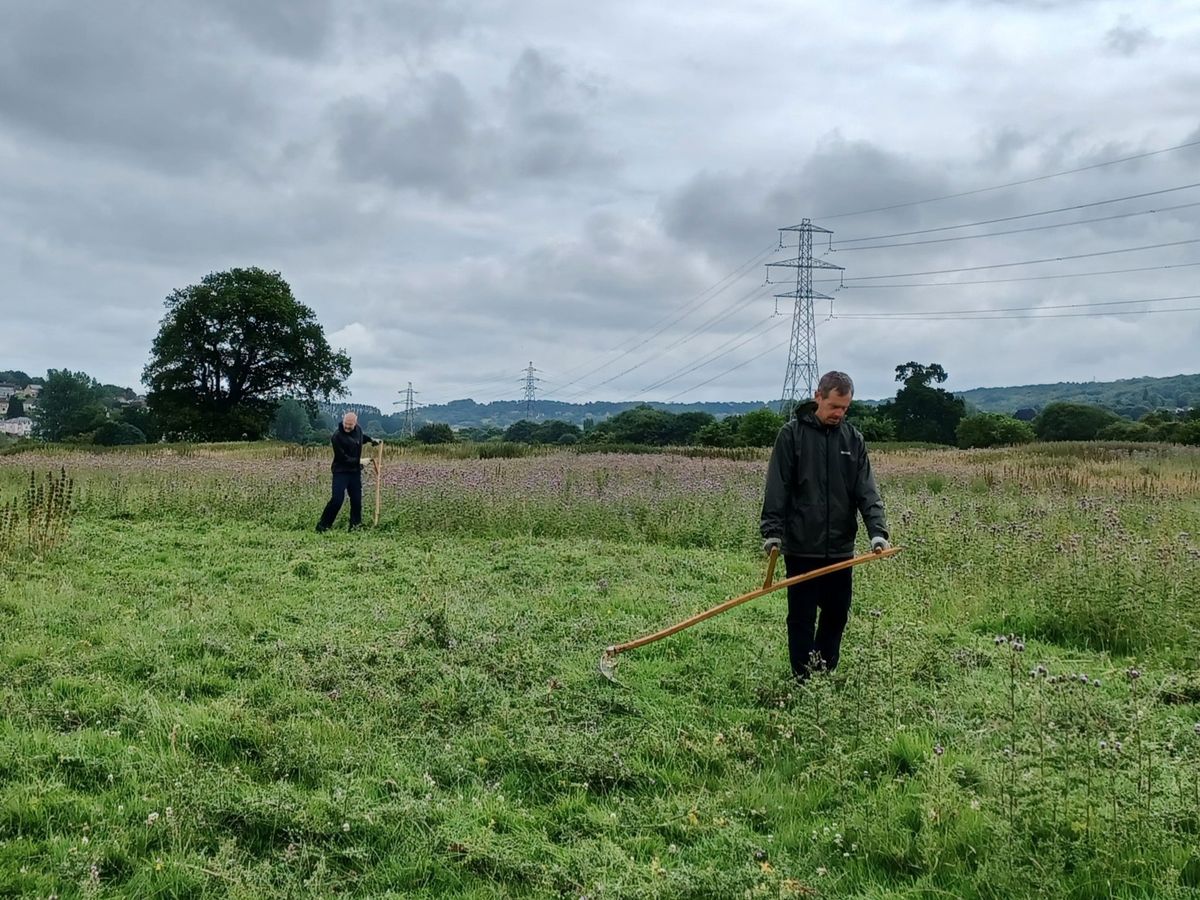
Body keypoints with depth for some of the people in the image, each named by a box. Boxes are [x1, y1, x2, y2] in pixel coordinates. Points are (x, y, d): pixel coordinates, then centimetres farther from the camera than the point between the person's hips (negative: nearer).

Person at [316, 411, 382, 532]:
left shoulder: (358, 430, 3)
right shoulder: (337, 436, -19)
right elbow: (342, 458, -20)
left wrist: (371, 439, 25)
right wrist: (359, 461, -15)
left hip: (355, 472, 7)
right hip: (341, 472, -7)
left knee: (357, 500, 7)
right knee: (337, 500, -13)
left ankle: (355, 525, 17)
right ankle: (323, 525, -4)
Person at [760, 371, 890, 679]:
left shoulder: (853, 438, 5)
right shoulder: (792, 434, -4)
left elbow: (867, 491, 0)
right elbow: (777, 489, -7)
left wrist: (878, 531, -13)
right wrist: (772, 532, -14)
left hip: (840, 547, 4)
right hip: (801, 547, -3)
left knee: (837, 614, 12)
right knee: (802, 617, 3)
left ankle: (826, 675, 28)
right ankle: (804, 680, 12)